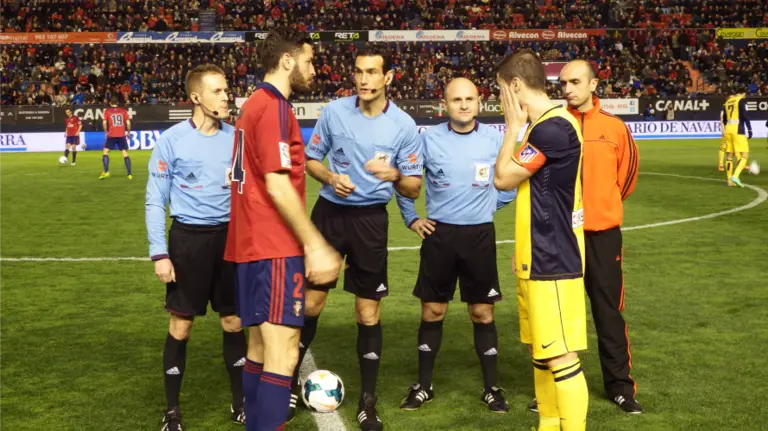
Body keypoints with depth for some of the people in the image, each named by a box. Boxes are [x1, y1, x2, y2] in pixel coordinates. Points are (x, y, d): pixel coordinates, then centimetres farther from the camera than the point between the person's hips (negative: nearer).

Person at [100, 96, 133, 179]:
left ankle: (106, 172, -6)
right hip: (122, 135, 1)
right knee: (125, 154, 3)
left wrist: (106, 131, 10)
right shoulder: (123, 110, 6)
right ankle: (129, 174, -2)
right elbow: (128, 123, 2)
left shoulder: (107, 111, 3)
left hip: (111, 135, -1)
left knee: (106, 152, 8)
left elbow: (104, 123, -6)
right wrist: (128, 132, 16)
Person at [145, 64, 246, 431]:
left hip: (230, 236, 3)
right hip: (188, 238, -3)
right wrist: (159, 253, -10)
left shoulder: (235, 137, 1)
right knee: (181, 326, 4)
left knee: (234, 322, 10)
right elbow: (155, 200, -4)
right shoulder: (172, 140, -8)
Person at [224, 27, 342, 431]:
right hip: (274, 248, -10)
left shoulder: (253, 104, 17)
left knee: (260, 349, 15)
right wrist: (315, 244, -17)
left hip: (252, 245, 10)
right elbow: (277, 185, -19)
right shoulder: (274, 106, -12)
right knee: (282, 355, -9)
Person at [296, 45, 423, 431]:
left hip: (371, 220, -1)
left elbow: (413, 189, -3)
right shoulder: (334, 111, -3)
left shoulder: (404, 125, -6)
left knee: (368, 314, 3)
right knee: (310, 302, 6)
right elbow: (310, 159, 7)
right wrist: (330, 177, -14)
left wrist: (395, 175, -25)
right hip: (329, 213, 1)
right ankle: (290, 382, 26)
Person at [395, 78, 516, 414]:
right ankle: (423, 386, 20)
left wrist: (491, 205, 11)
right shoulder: (429, 139, -3)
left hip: (479, 235, 0)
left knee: (482, 313, 5)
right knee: (432, 311, 7)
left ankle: (491, 388, 17)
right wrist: (411, 218, 7)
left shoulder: (495, 140, -3)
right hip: (439, 234, 0)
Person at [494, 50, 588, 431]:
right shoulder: (546, 125, 13)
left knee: (560, 356, -5)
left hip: (553, 261, -10)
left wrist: (513, 126, -6)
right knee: (541, 351, 16)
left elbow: (503, 179, -15)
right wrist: (524, 249, 21)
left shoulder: (553, 127, -19)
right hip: (539, 258, 10)